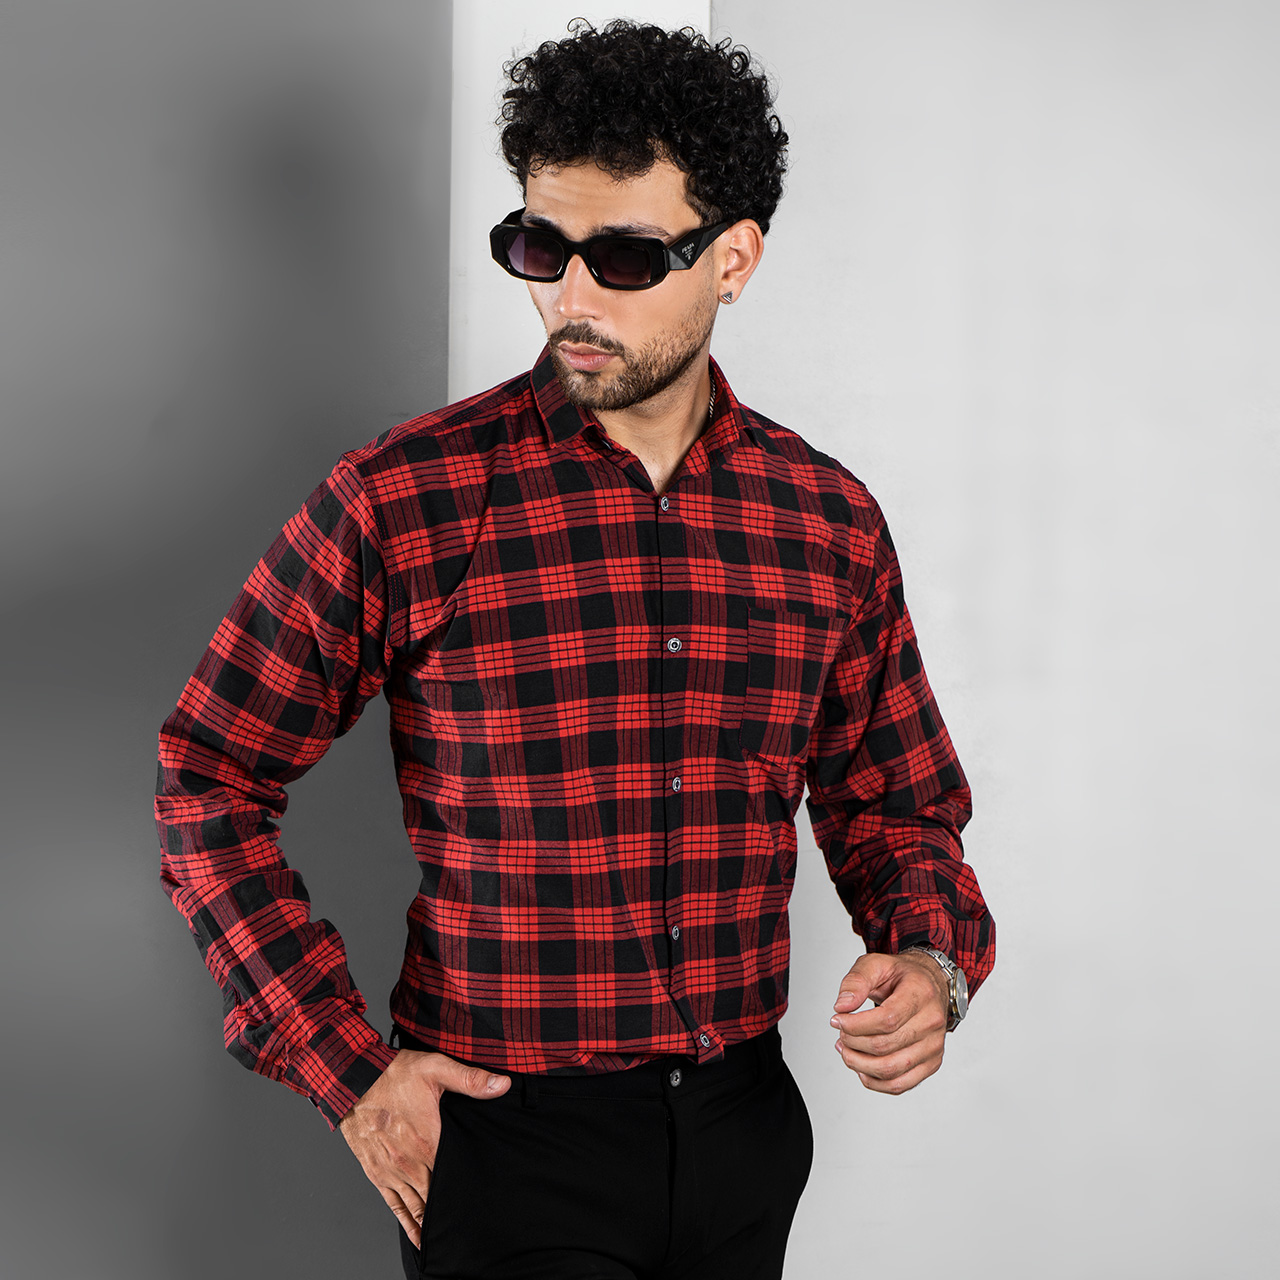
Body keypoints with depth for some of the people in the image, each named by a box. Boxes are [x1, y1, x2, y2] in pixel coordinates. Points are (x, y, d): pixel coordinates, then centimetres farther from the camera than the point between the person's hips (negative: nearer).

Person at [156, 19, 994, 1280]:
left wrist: (931, 961, -9)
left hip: (744, 1125, 4)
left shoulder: (830, 523, 0)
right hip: (505, 1130, -4)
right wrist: (346, 1070, -9)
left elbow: (893, 805, 12)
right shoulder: (402, 502, -11)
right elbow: (207, 779, -5)